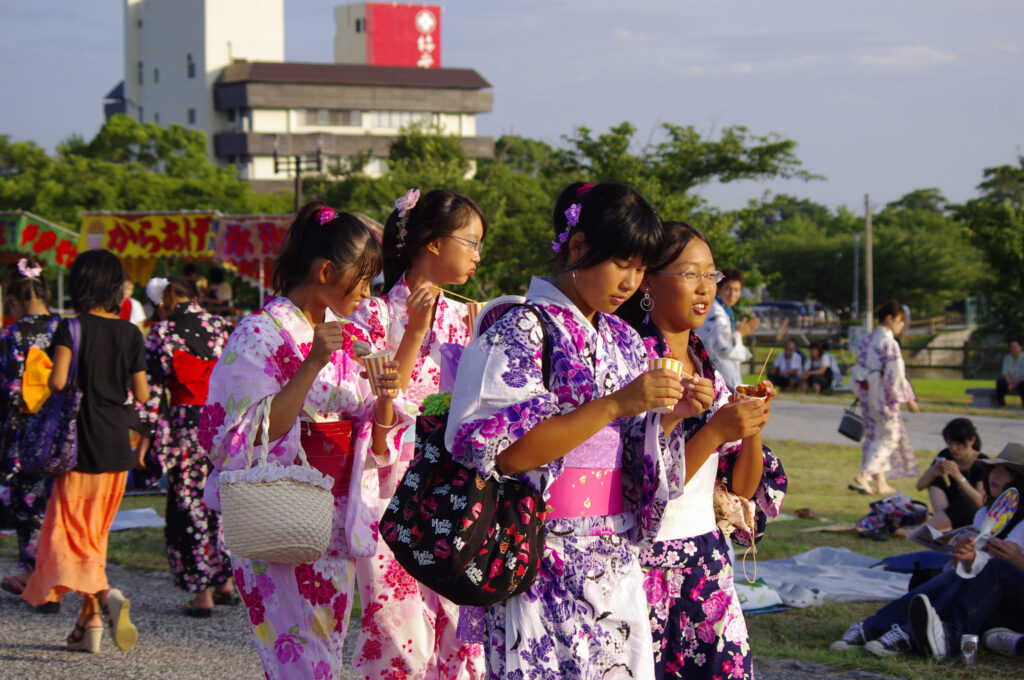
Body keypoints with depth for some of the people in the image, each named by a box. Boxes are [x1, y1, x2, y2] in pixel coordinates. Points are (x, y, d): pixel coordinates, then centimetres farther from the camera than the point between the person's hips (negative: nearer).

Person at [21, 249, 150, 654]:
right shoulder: (130, 333, 2)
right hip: (117, 447, 5)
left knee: (72, 533, 0)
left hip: (80, 443, -4)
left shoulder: (70, 328, -9)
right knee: (95, 533, 16)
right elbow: (142, 395, 2)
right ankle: (89, 622, 17)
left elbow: (58, 382, -20)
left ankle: (105, 595, -25)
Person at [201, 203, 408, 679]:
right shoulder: (262, 334, -9)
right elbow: (258, 434, -19)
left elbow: (373, 443, 15)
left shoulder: (339, 335, 13)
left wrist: (384, 399, -6)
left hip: (336, 526, 7)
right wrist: (313, 363, -23)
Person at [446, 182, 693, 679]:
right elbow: (508, 451, -19)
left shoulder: (623, 341, 14)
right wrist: (616, 404, -20)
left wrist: (670, 415, -2)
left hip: (616, 564, 7)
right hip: (545, 566, -7)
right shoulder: (522, 330, -7)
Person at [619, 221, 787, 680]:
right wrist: (714, 431, -22)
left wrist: (753, 428, -6)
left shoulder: (707, 370, 11)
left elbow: (742, 488, 11)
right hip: (648, 566, -6)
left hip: (707, 565, 6)